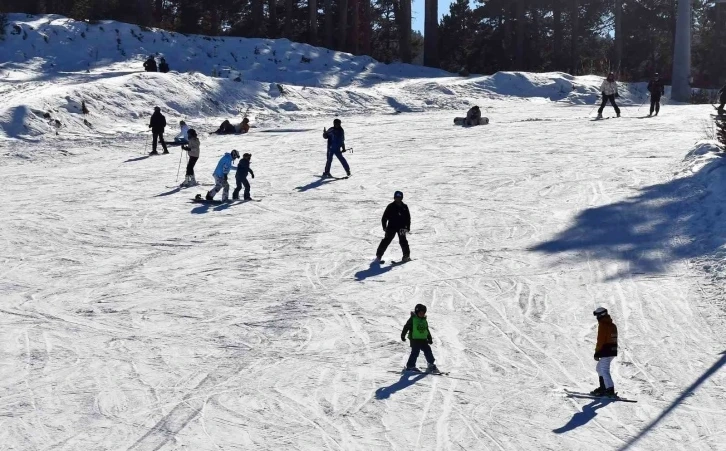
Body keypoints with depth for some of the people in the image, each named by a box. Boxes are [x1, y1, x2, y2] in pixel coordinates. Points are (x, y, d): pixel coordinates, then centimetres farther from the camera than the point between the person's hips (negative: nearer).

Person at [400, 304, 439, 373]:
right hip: (415, 339, -6)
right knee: (415, 352, -11)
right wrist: (403, 335, -11)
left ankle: (431, 365, 13)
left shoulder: (424, 320, 17)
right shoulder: (412, 319, -3)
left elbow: (427, 330, 26)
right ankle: (410, 366, -4)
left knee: (428, 351, 3)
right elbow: (406, 327, -5)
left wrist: (430, 338, 26)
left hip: (423, 339, 6)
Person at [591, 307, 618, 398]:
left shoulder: (602, 325, -14)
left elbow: (600, 340, -16)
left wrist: (597, 353, -11)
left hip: (606, 352, -10)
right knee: (600, 368, 22)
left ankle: (610, 390, -14)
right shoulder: (612, 325, 14)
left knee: (604, 371, -8)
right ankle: (603, 388, 26)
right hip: (613, 350, 10)